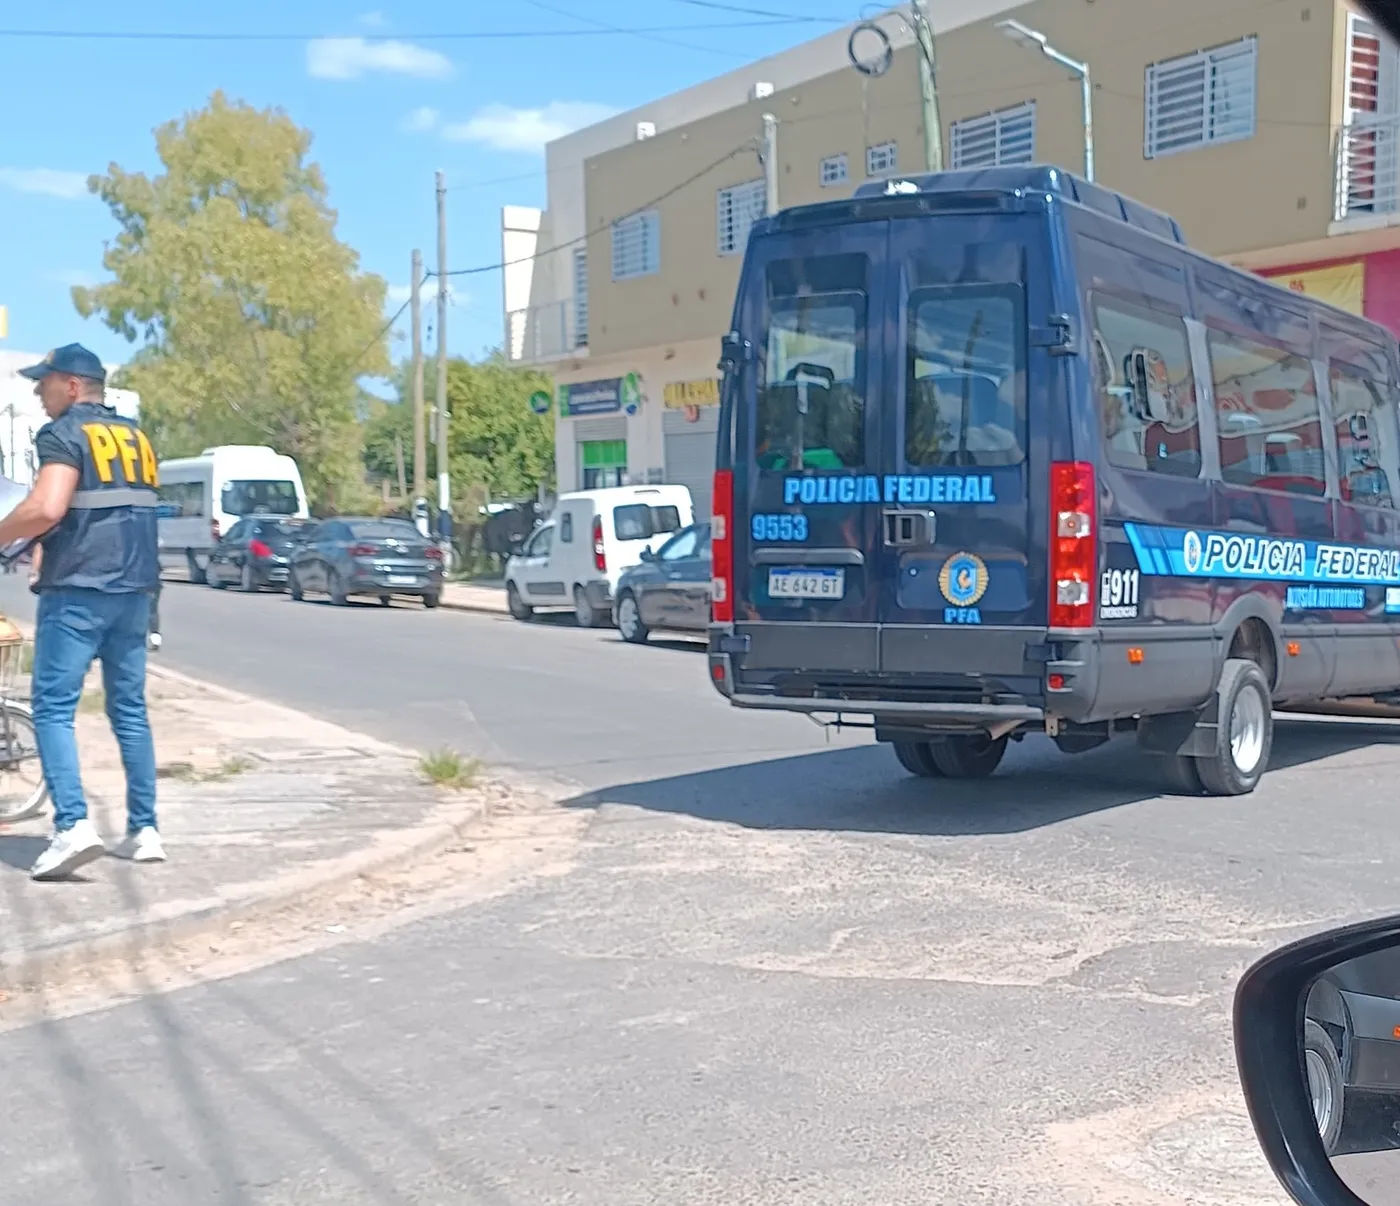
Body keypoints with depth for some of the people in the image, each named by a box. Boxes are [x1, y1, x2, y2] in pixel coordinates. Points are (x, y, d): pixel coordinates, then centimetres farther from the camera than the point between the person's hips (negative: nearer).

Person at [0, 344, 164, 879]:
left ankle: (73, 826, -15)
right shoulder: (136, 436, 16)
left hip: (78, 591, -7)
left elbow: (45, 509, -22)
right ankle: (144, 830, 12)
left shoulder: (64, 434, -8)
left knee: (53, 707, -3)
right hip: (133, 590, 7)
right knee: (129, 708, 11)